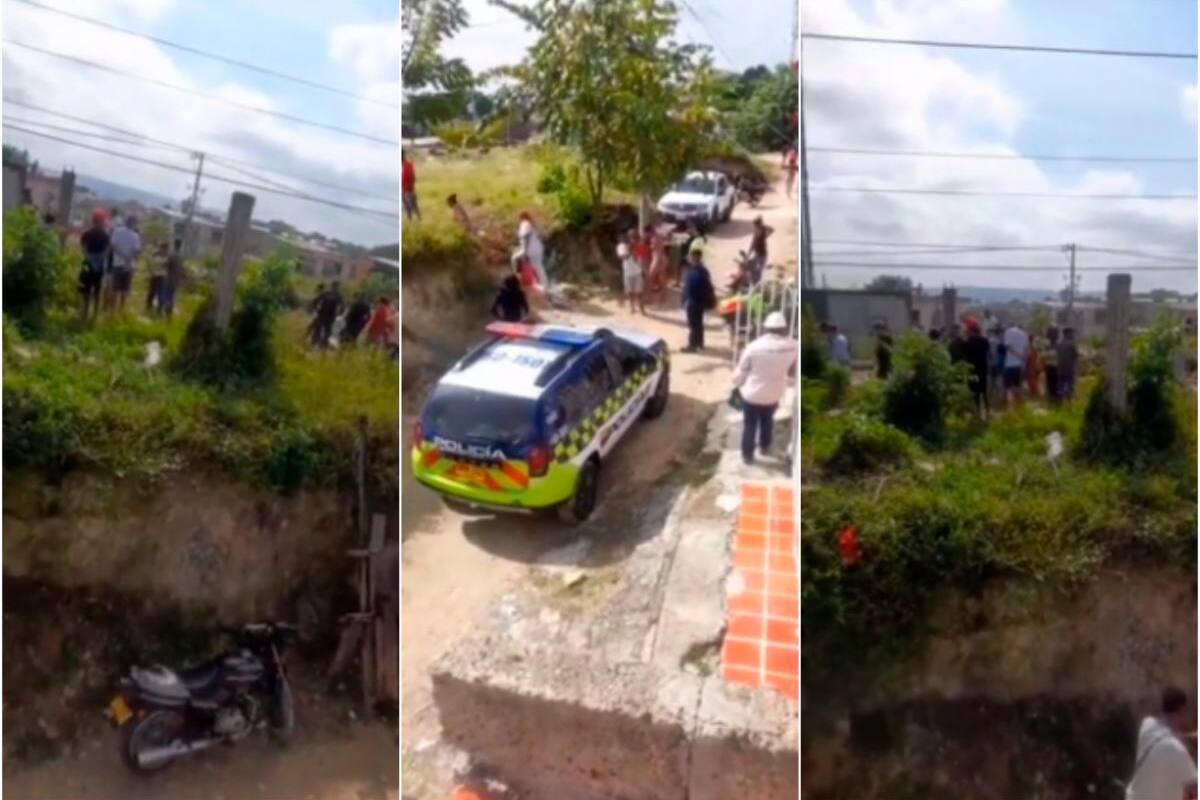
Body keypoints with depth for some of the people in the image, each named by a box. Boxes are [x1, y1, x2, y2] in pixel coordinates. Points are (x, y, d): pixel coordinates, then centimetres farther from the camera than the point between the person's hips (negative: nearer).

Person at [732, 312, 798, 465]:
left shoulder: (753, 346, -23)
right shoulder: (792, 346, -17)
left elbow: (741, 371, -10)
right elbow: (793, 367, 4)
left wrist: (736, 385, 9)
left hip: (752, 393, -2)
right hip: (773, 394, 3)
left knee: (749, 424, 17)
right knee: (767, 420, 29)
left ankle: (747, 454, 28)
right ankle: (764, 446, 48)